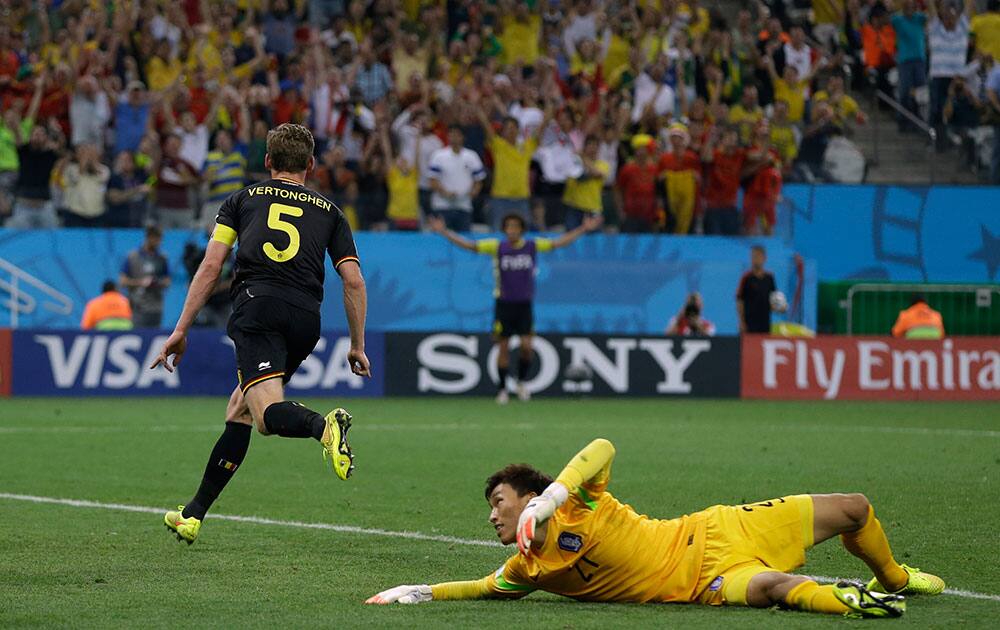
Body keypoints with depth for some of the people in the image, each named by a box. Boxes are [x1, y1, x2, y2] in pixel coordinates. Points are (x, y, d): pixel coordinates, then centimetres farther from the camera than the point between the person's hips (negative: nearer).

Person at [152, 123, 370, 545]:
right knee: (238, 412, 16)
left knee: (268, 414, -17)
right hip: (306, 320, 3)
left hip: (257, 306, -3)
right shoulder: (328, 211, 23)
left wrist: (181, 330, 11)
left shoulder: (243, 199, 19)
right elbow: (354, 280, 12)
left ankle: (323, 425, -50)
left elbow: (211, 267, 10)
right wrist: (357, 346, 19)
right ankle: (194, 515, 15)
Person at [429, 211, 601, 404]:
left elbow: (559, 242, 2)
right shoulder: (497, 247, -5)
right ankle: (502, 389, 15)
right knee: (503, 348, 3)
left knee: (526, 346, -10)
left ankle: (521, 381, 14)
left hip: (525, 305, 0)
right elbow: (468, 245, -6)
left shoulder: (533, 246, -2)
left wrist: (583, 229, -2)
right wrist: (444, 232, -13)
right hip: (504, 304, 0)